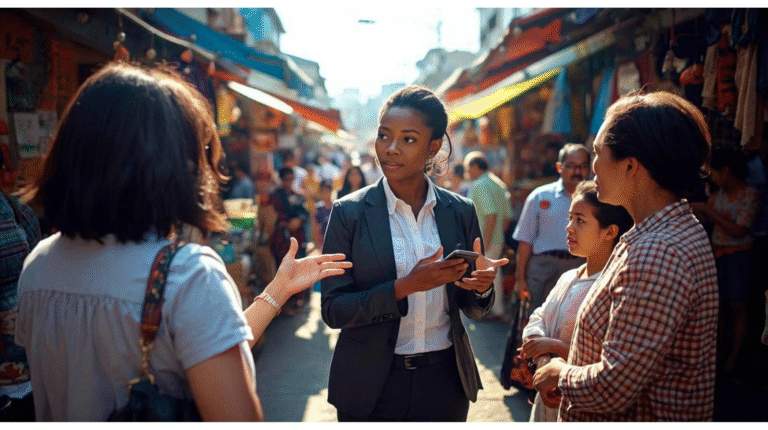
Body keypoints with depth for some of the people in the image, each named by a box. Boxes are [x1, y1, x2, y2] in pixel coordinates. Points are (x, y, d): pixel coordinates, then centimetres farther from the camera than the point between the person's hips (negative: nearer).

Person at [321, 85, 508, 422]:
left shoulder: (460, 211, -3)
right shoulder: (350, 212, -9)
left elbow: (472, 308, 5)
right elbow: (333, 311, -11)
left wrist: (482, 285, -17)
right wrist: (404, 287, -24)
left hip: (445, 380, 2)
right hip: (371, 386, -2)